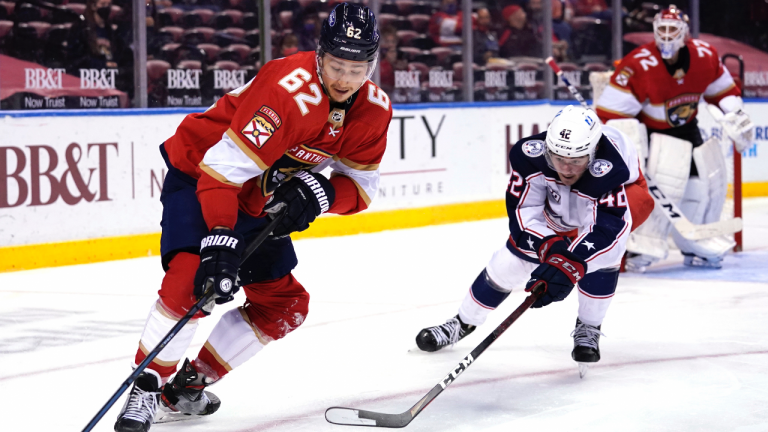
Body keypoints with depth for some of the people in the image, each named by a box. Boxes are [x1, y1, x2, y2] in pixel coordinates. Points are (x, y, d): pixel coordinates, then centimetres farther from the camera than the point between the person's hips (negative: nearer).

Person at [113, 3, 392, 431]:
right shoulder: (290, 90, -33)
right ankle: (146, 388, -13)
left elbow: (361, 187, -3)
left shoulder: (374, 109, -10)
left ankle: (188, 386, 15)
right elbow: (222, 168, -37)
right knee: (193, 278, -28)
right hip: (197, 174, -8)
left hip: (260, 199, 8)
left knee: (284, 304, 5)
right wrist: (219, 243, -46)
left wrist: (321, 192, -26)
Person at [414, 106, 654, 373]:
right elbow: (523, 208, -28)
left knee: (604, 251, -33)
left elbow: (606, 228, -49)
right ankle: (463, 323, 22)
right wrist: (549, 246, -43)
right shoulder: (532, 154, -36)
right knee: (512, 259, -1)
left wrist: (571, 263, -61)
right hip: (555, 200, 3)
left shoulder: (611, 170, -46)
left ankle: (588, 328, -8)